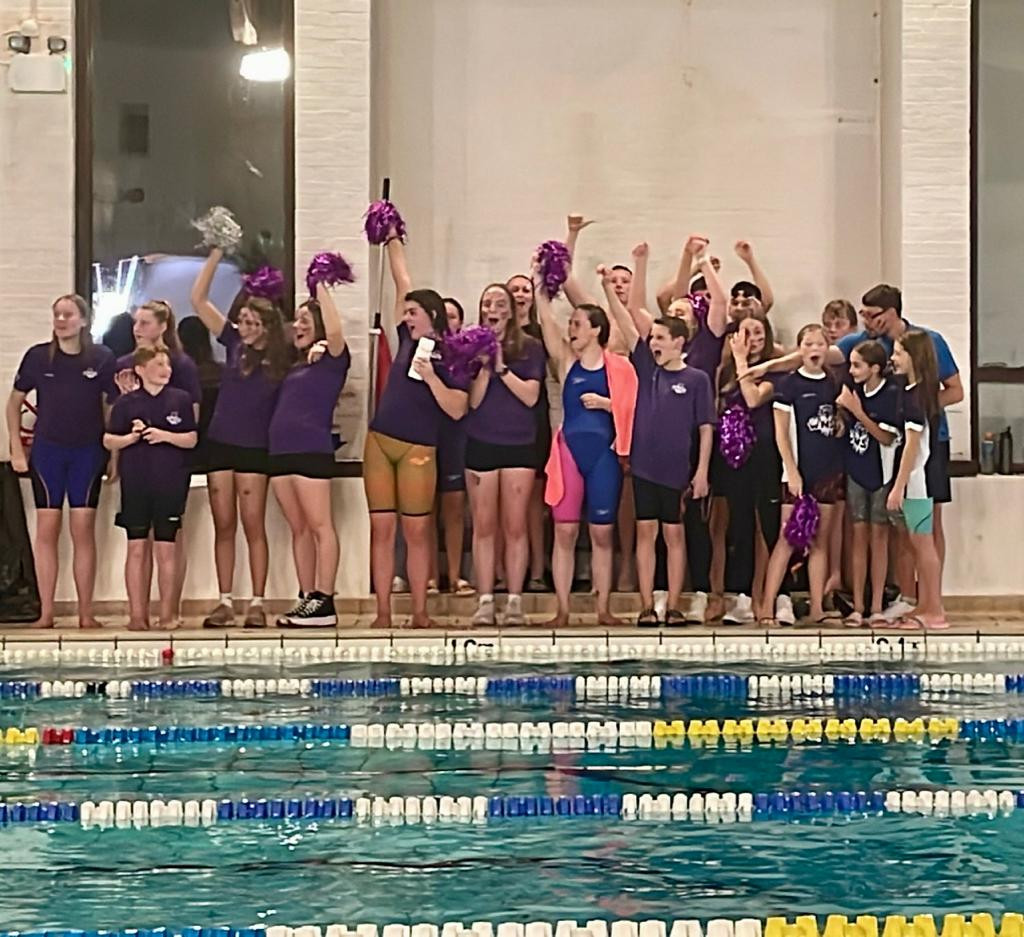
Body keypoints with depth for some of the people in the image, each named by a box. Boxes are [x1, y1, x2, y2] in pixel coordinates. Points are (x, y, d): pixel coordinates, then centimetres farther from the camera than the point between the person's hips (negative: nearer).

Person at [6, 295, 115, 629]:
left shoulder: (102, 359, -3)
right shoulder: (37, 357, -2)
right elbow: (15, 402, 8)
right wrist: (16, 448, 4)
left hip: (88, 452, 0)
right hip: (47, 451, 0)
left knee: (84, 531, 1)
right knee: (46, 529, 0)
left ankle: (86, 613, 6)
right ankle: (46, 612, 5)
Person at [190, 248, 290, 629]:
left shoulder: (280, 359, -3)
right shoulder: (234, 343, 3)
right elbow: (198, 300, 1)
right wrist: (216, 255, -4)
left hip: (255, 449, -3)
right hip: (220, 443, 3)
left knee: (253, 526, -1)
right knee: (223, 527, 6)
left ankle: (257, 604, 3)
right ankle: (225, 602, 10)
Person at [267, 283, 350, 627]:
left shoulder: (331, 361, 1)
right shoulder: (293, 366, 21)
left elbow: (335, 330, -20)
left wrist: (321, 288, -15)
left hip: (312, 450, -8)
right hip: (279, 452, 8)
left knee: (320, 526, -8)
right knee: (298, 529, 8)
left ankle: (324, 603, -11)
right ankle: (306, 599, 10)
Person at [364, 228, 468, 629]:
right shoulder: (408, 339, 11)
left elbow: (458, 410, -10)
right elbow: (402, 282, 18)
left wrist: (430, 377, -20)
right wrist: (393, 240, 25)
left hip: (418, 449, -5)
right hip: (379, 442, 5)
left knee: (416, 531, 0)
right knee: (381, 528, 2)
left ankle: (420, 611, 5)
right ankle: (383, 611, 4)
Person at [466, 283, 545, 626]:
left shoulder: (529, 348, 5)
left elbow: (531, 396, -5)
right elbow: (473, 400, -2)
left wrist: (502, 368, -11)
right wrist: (485, 364, -12)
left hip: (519, 444, 0)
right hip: (481, 443, 1)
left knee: (515, 526, -1)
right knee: (483, 526, 0)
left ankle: (515, 601, 3)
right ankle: (485, 601, 3)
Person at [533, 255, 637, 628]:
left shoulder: (619, 368, 2)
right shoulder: (567, 361, 5)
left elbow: (632, 409, 2)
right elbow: (548, 325, -8)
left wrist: (605, 404, -13)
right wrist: (539, 290, -18)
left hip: (604, 453, -1)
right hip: (570, 448, 1)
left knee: (602, 532, 4)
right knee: (565, 530, -1)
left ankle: (603, 608, 10)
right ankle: (562, 609, 2)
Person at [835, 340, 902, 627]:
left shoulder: (892, 393, -12)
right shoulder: (855, 391, 3)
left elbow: (887, 438, -14)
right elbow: (842, 430, 14)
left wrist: (857, 411, -18)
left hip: (881, 472, -4)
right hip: (856, 471, 4)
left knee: (879, 536, 1)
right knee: (859, 535, 4)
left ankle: (876, 607, 7)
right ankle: (857, 607, 7)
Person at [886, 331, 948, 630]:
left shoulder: (913, 395, -16)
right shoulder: (923, 392, 11)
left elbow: (912, 444, -19)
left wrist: (898, 486, -17)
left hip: (916, 481, -9)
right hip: (918, 481, 9)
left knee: (923, 545, -4)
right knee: (920, 546, 13)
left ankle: (934, 611, 0)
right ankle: (924, 607, 20)